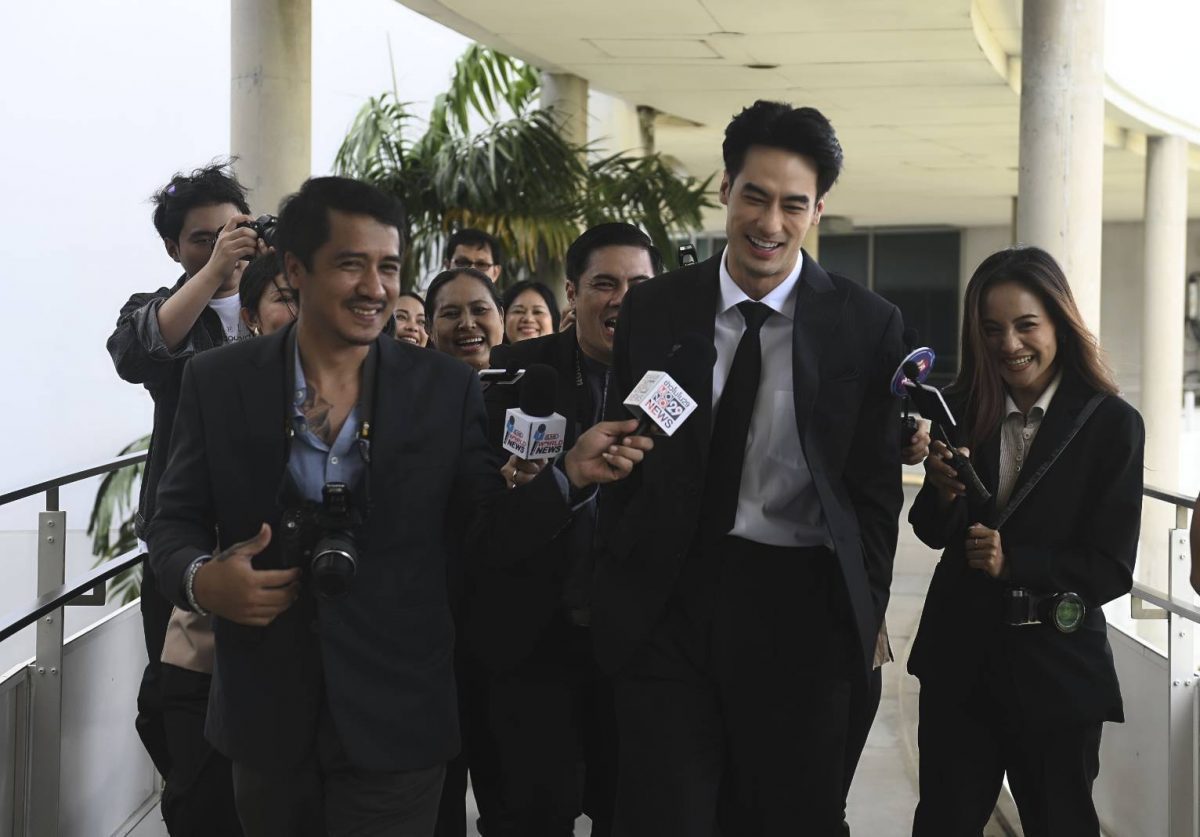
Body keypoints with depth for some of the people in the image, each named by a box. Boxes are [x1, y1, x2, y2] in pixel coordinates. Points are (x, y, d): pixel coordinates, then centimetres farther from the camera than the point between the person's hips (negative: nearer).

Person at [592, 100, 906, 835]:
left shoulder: (869, 325, 0)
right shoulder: (652, 312, 4)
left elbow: (876, 487, 3)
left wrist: (865, 613, 0)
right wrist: (617, 593, 3)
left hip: (801, 610, -1)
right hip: (669, 604, 1)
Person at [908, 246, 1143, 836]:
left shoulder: (1111, 424, -10)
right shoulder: (964, 407, 0)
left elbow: (1112, 570, -10)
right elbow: (934, 534, 4)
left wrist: (1013, 561, -22)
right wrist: (943, 493, -17)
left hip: (1056, 667, -3)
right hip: (960, 655, 3)